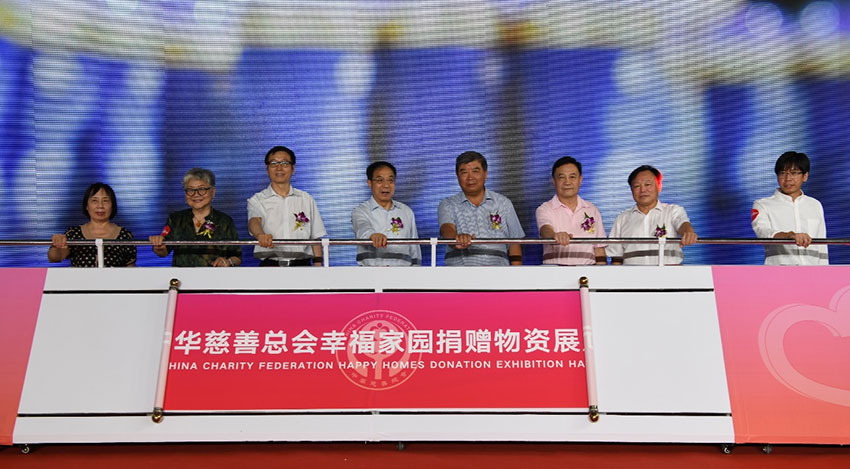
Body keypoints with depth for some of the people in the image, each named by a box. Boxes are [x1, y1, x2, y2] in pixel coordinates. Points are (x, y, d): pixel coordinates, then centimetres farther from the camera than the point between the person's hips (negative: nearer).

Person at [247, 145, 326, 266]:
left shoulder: (306, 200, 12)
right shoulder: (257, 200, 8)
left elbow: (315, 237, 11)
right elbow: (254, 221, -14)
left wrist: (318, 264, 2)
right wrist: (260, 235, -37)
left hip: (301, 264, 1)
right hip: (270, 264, -1)